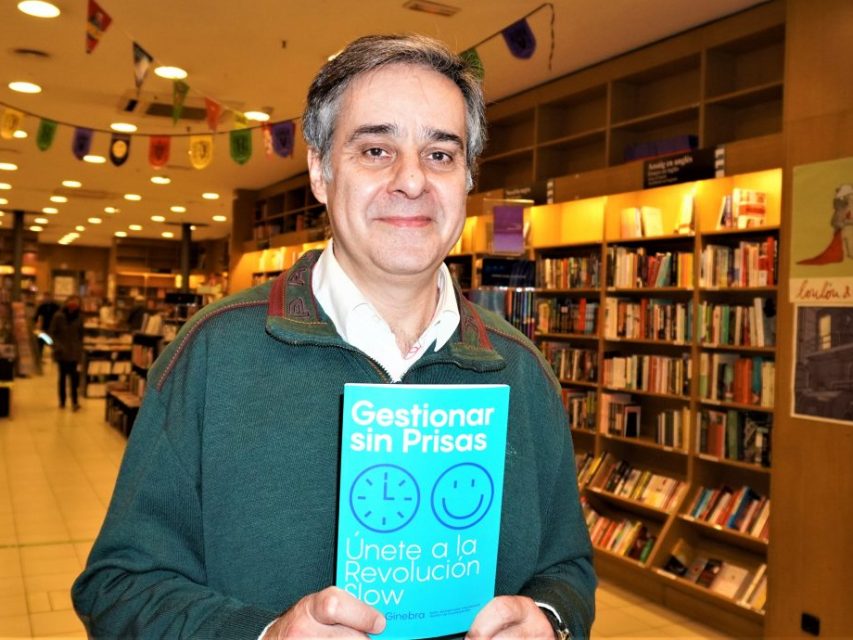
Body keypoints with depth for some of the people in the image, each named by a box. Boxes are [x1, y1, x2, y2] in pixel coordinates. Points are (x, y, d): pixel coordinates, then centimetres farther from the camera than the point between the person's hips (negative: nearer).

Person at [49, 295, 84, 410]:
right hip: (62, 352, -1)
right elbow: (52, 332, -2)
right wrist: (57, 346, -13)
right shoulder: (58, 316, -5)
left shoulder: (79, 317, 3)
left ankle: (74, 401, -4)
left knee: (73, 376, -7)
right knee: (63, 376, 6)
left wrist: (80, 348, 8)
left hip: (74, 352, 1)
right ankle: (62, 400, 17)